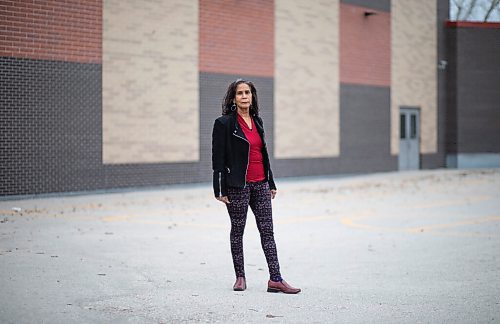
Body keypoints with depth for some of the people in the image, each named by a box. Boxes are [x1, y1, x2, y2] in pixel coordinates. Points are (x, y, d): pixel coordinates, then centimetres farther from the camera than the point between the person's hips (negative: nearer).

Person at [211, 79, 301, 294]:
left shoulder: (257, 121, 12)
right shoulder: (224, 123, -7)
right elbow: (218, 159, -9)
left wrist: (271, 183, 18)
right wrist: (220, 190, -13)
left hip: (260, 184, 6)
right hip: (237, 186, -6)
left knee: (267, 230, 1)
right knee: (237, 230, 5)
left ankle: (275, 279, 1)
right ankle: (240, 277, 17)